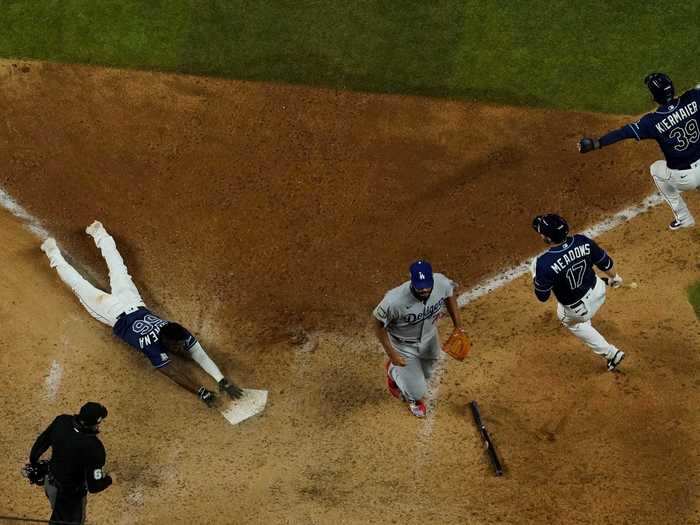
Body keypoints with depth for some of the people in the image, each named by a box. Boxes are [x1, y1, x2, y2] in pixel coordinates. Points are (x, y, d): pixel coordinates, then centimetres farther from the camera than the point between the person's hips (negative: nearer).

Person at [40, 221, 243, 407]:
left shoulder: (179, 334, -27)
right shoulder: (153, 346, -39)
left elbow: (201, 355, -30)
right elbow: (174, 372, -42)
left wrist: (222, 380, -40)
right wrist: (201, 391, -47)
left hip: (133, 304, 4)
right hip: (115, 314, -4)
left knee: (119, 271, 27)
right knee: (80, 286, 16)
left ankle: (98, 232, 46)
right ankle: (53, 252, 34)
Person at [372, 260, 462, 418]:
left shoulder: (442, 283, -29)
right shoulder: (395, 300, -42)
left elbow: (449, 294, -3)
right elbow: (378, 323, -24)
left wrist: (458, 327, -2)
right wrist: (391, 354, -20)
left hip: (429, 337, 5)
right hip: (403, 346, -4)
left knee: (425, 374, 27)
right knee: (418, 392, 3)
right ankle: (394, 371, 36)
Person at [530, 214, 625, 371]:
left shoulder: (544, 264, -36)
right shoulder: (583, 241, -22)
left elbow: (542, 296, -20)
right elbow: (606, 263, -5)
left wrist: (536, 279, 0)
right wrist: (614, 277, 17)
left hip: (580, 308, -4)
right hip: (598, 290, 4)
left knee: (572, 322, 31)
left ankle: (611, 353, 34)